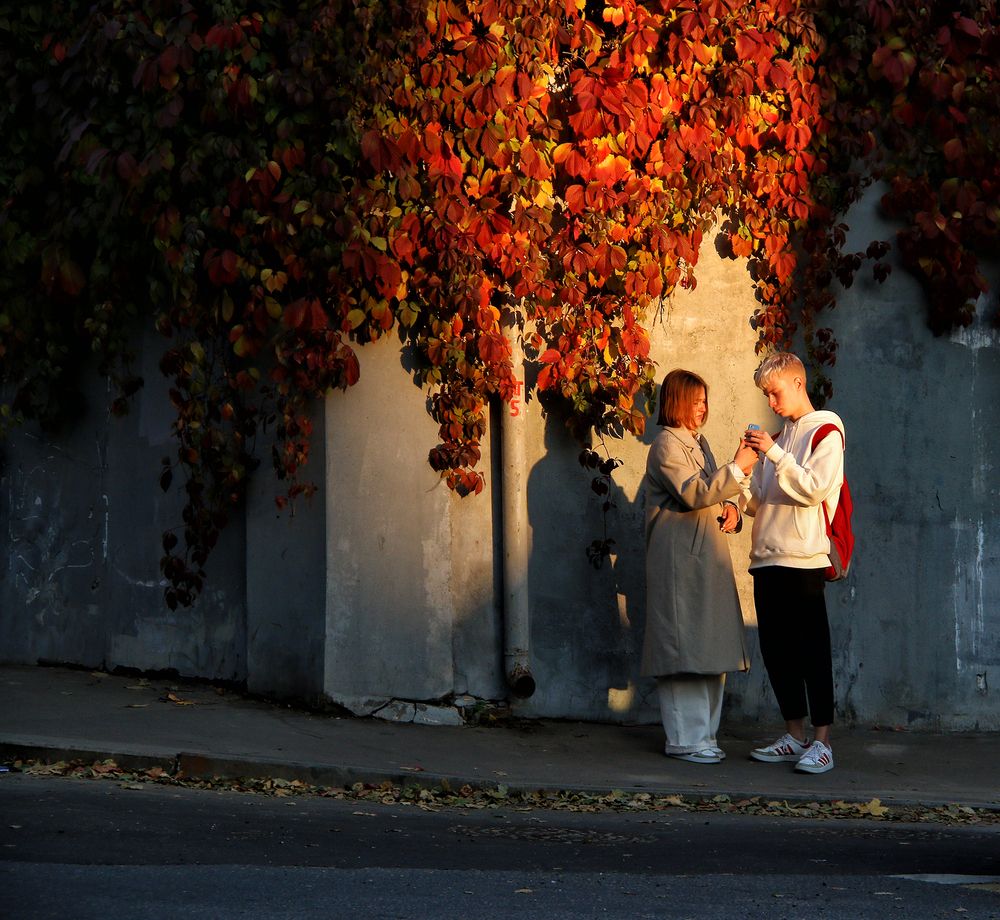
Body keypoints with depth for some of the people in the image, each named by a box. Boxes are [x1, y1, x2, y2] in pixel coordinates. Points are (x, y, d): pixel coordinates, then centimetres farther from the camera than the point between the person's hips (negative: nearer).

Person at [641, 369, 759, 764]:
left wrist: (732, 508, 6)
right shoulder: (666, 445, -8)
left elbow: (714, 492, 28)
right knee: (684, 647, -9)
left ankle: (703, 734, 14)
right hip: (679, 561, -9)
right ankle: (685, 739, -7)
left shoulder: (699, 443, 21)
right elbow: (693, 493, -20)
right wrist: (737, 469, -21)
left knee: (710, 647, 9)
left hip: (708, 558, 9)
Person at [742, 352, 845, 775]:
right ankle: (794, 737, 13)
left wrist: (775, 454, -20)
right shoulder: (780, 437, 21)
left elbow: (814, 489, -15)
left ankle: (822, 741, -8)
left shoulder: (824, 431, -2)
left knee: (811, 650, -8)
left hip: (803, 559, -8)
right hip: (768, 559, 8)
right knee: (776, 649, 7)